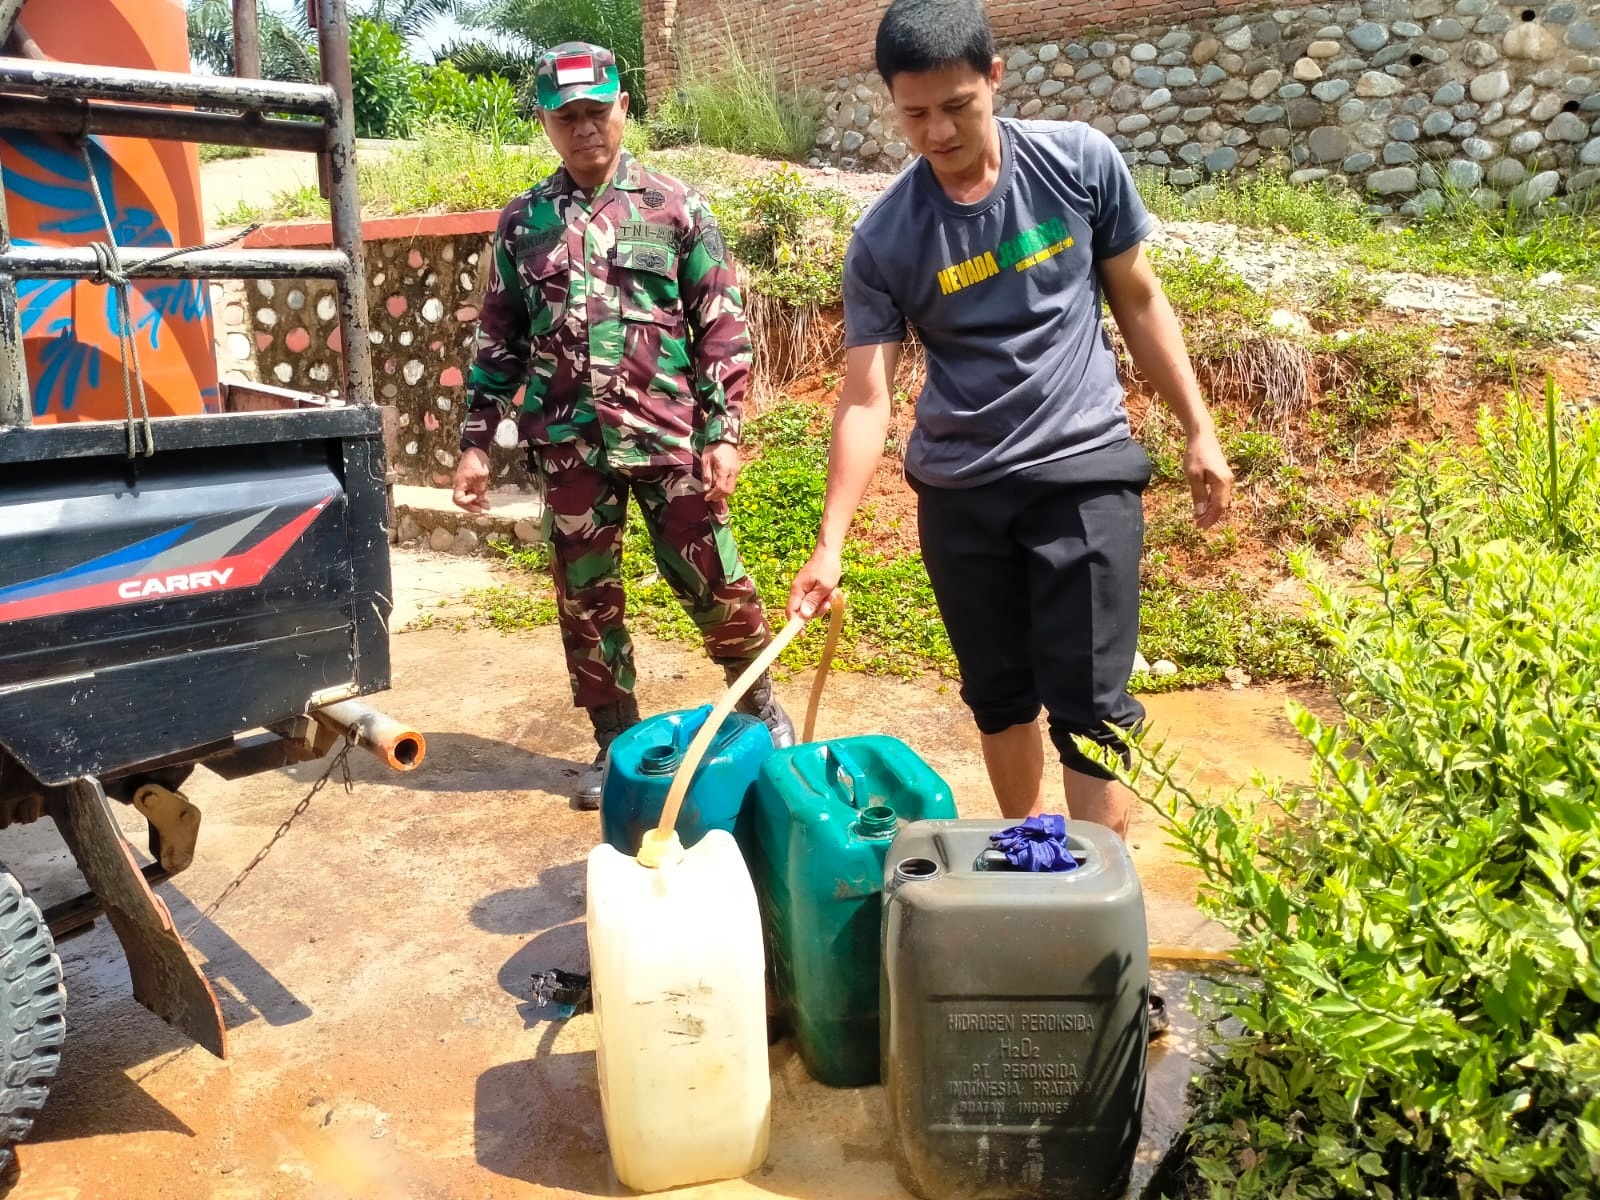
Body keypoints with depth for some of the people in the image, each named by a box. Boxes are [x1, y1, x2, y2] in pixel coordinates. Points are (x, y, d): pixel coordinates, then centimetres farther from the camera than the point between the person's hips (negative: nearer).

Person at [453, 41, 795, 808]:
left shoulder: (674, 207, 1)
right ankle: (616, 740, 26)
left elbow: (723, 327, -1)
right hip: (568, 447, 3)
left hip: (668, 438, -2)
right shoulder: (521, 223, 8)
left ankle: (760, 709, 28)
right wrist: (476, 441, 5)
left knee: (713, 585, 5)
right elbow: (498, 340, 11)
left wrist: (722, 432, -8)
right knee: (585, 600, 9)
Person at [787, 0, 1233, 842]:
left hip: (1086, 472, -1)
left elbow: (1138, 301, 5)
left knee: (1088, 709, -5)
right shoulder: (883, 239, -7)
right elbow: (865, 397, -10)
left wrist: (1198, 430, 5)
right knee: (998, 697, 14)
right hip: (957, 492, 2)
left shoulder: (1080, 162, -5)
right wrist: (829, 544, -18)